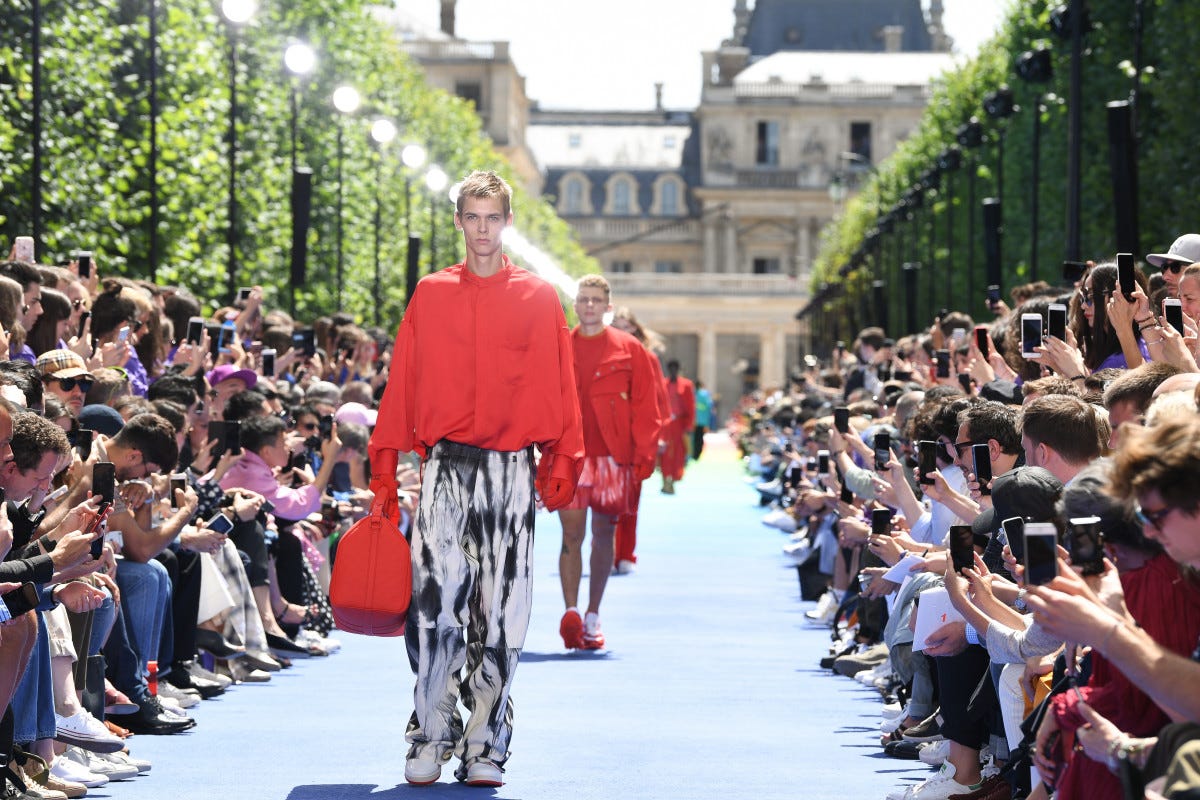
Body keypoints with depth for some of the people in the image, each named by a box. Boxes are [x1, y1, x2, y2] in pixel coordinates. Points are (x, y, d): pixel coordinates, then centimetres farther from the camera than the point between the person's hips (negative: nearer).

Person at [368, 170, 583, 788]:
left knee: (499, 615, 0)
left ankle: (484, 748, 5)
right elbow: (402, 384, 8)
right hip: (446, 465, 0)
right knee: (433, 603, -10)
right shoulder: (430, 295, 9)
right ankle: (430, 738, 0)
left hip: (512, 470, 0)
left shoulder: (538, 298, 8)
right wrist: (385, 470, 4)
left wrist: (560, 462, -3)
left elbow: (557, 387, 5)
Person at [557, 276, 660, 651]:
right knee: (571, 532, -10)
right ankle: (571, 611, -19)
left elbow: (645, 406, 3)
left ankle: (593, 616, 17)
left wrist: (644, 457, -4)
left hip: (613, 457, 0)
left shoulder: (629, 350, 4)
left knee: (604, 533, 7)